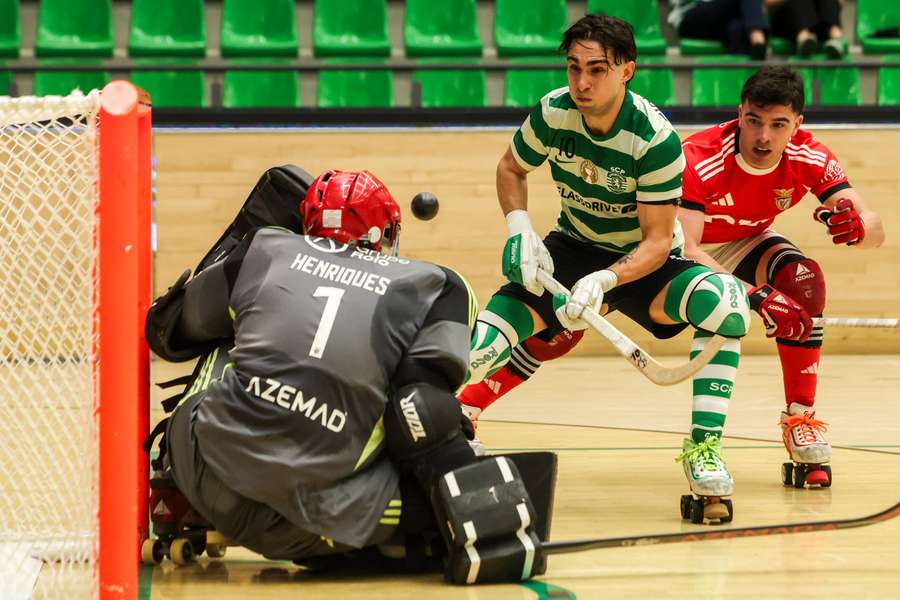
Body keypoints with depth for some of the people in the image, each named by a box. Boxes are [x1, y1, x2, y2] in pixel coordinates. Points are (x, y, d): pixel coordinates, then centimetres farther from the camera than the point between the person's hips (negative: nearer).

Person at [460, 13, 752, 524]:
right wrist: (521, 231, -12)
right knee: (486, 337, -20)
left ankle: (704, 448, -27)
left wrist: (606, 280, -39)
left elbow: (658, 240, -23)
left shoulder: (656, 138, -26)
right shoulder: (552, 113, -15)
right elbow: (511, 169, 6)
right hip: (574, 249, 3)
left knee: (724, 299, -35)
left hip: (644, 262, -3)